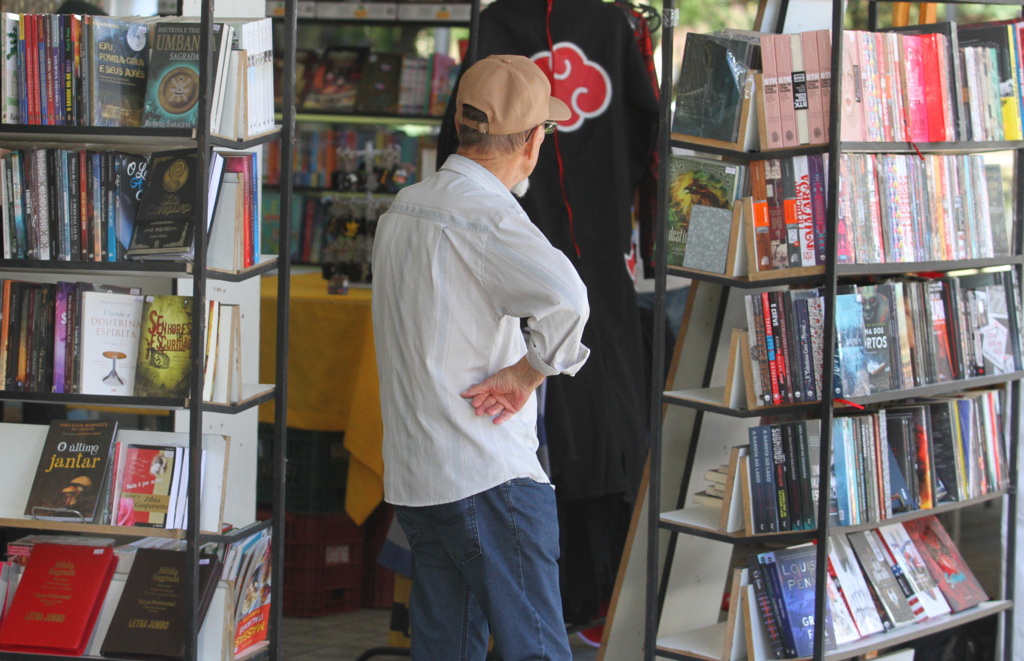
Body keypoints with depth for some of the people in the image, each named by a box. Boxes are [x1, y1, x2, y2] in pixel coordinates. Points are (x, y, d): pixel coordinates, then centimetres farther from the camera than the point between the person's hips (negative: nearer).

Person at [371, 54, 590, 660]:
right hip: (490, 475, -9)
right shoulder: (485, 213, -15)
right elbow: (565, 298, -32)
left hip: (414, 475, 9)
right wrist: (528, 374, -17)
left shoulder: (403, 208, 13)